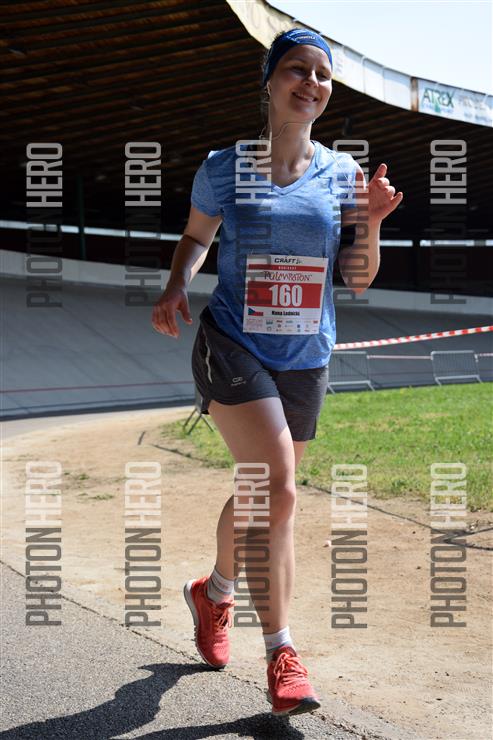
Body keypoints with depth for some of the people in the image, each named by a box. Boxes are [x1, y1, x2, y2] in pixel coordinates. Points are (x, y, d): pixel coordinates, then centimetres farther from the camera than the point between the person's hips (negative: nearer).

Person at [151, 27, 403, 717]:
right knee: (277, 490, -20)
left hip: (306, 360, 4)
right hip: (233, 346, -4)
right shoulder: (223, 168, -2)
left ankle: (213, 591, 44)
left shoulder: (342, 173, 4)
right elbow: (196, 237, 14)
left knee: (263, 493, 15)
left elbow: (359, 280, 5)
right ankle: (280, 649, -6)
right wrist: (176, 287, -5)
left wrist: (371, 222, -13)